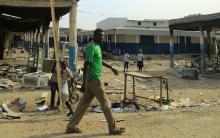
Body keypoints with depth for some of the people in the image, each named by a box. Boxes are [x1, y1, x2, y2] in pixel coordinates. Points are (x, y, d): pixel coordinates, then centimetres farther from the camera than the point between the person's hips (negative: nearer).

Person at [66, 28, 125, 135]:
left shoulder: (98, 46, 16)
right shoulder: (91, 47, -14)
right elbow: (86, 64, -20)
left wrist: (111, 68, 33)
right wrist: (85, 82, -24)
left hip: (93, 80, 9)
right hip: (94, 80, -9)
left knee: (84, 103, 11)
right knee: (106, 103, -1)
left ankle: (71, 126, 16)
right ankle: (113, 129, 9)